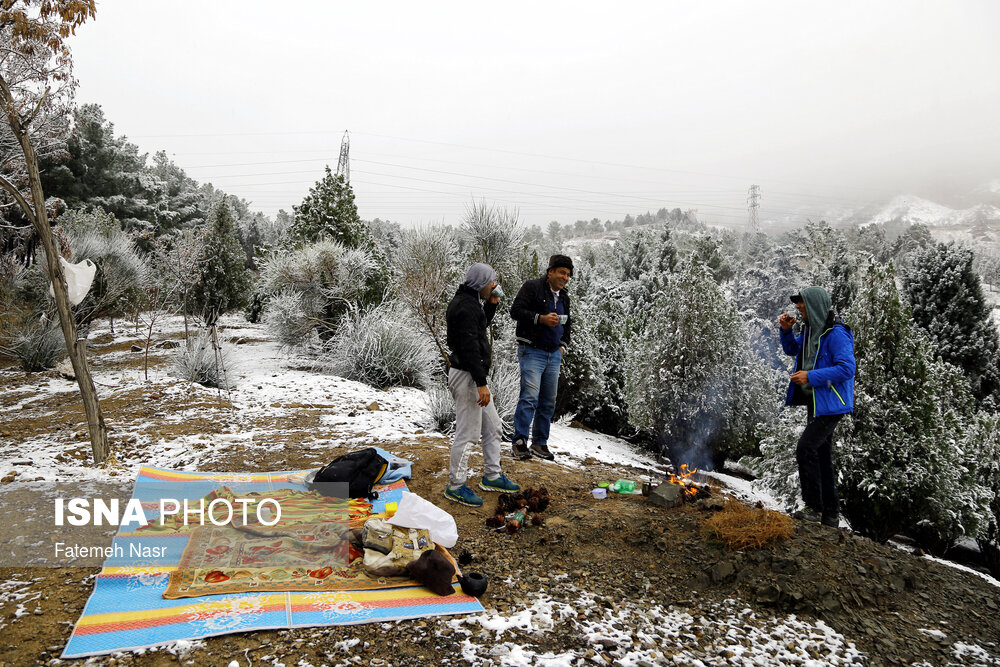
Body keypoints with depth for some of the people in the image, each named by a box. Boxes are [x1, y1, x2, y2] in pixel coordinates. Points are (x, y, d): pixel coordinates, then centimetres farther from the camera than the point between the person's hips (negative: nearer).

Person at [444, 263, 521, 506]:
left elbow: (481, 325, 29)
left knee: (493, 427, 18)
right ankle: (455, 486, 10)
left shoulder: (469, 301, 12)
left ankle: (491, 477, 31)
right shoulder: (466, 307, -20)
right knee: (467, 432, -2)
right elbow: (469, 347, -25)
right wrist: (481, 383, -25)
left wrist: (491, 304, 13)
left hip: (475, 376, 11)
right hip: (467, 376, -11)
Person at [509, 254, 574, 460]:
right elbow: (516, 310, -15)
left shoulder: (564, 297, 17)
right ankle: (519, 442, -10)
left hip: (554, 355, 7)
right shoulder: (532, 287, -5)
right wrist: (541, 318, -24)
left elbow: (568, 323, 29)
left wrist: (563, 345, 15)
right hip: (532, 352, -7)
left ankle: (540, 443, 16)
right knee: (530, 396, -16)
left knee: (548, 401, 8)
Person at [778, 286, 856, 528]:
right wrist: (786, 330, 8)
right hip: (815, 403, 10)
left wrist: (811, 377, -24)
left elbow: (847, 369, -24)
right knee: (821, 455, 13)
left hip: (831, 404, -10)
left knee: (806, 448, -19)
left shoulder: (836, 334, -18)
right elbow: (791, 349, 27)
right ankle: (830, 514, 23)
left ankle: (814, 507, -10)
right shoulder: (810, 330, 11)